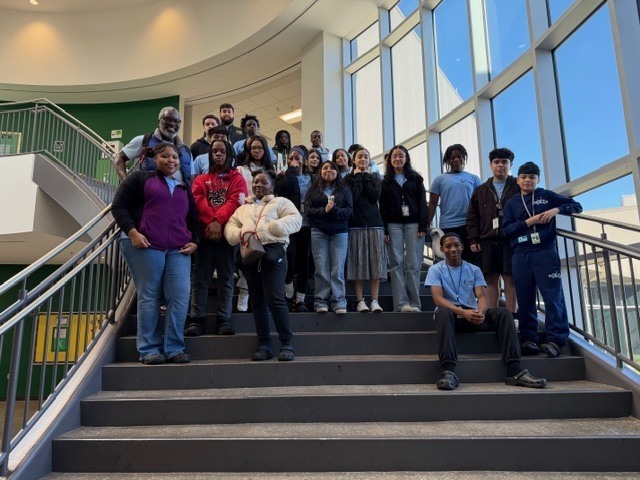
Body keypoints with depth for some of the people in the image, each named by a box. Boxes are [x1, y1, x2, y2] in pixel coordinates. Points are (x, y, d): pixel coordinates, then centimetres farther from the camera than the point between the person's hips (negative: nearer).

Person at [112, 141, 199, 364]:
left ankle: (174, 349, 2)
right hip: (145, 246, -4)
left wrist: (193, 241, 9)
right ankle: (148, 350, 6)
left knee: (180, 297, -6)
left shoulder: (184, 189, 25)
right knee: (149, 297, -2)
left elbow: (194, 219, 27)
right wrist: (132, 232, -10)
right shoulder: (140, 179, 11)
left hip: (178, 250, 4)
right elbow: (119, 206, 4)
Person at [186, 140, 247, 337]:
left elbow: (235, 201, -5)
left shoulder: (237, 178, 12)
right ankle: (197, 319, 1)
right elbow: (198, 201, 0)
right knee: (201, 277, 0)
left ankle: (224, 320, 3)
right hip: (204, 232, 2)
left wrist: (218, 221, -18)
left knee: (226, 277, 1)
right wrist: (210, 223, -16)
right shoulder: (201, 179, 17)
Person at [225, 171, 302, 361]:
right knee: (257, 301, 7)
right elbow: (230, 226, 18)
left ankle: (286, 344, -4)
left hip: (272, 251, -5)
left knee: (275, 298, -14)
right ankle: (264, 345, 14)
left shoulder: (280, 202, 11)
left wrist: (275, 226, -17)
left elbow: (295, 219, -2)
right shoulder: (243, 208, 25)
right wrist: (240, 234, -5)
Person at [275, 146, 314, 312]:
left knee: (303, 261, 2)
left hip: (306, 225, 2)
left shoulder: (310, 178, 15)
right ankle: (289, 292, 6)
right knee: (289, 255, -17)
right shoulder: (284, 177, 9)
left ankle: (300, 299, 10)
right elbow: (281, 188, -14)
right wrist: (292, 170, -6)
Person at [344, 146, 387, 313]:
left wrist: (366, 177, 1)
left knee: (376, 261, -3)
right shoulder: (349, 178, 9)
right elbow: (352, 197, -9)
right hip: (356, 224, -2)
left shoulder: (374, 178, 15)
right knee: (359, 262, -4)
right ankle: (360, 301, 2)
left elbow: (375, 196, -3)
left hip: (374, 223, 2)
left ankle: (374, 300, 0)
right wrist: (359, 178, -2)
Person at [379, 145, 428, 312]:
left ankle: (414, 303, 1)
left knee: (413, 264, -3)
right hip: (394, 224, 1)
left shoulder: (416, 178, 12)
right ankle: (401, 303, -4)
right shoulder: (386, 181, 13)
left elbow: (422, 202, 5)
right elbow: (383, 206, 7)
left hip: (413, 223, -1)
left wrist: (423, 226, -5)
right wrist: (384, 230, -2)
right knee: (396, 264, -4)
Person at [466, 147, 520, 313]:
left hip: (511, 241, -2)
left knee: (510, 279, -1)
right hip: (487, 242, 2)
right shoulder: (481, 190, 15)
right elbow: (472, 217, 12)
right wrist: (473, 239, 2)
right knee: (491, 279, 2)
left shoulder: (518, 187, 7)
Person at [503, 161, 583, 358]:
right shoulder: (511, 203, 14)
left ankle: (555, 339, -4)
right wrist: (529, 222, -9)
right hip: (521, 255, 2)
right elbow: (507, 230, 3)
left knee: (553, 296, -7)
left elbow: (576, 206, 13)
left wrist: (557, 209, -4)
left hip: (546, 252, -1)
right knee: (525, 299, 1)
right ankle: (529, 338, 7)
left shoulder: (547, 196, 12)